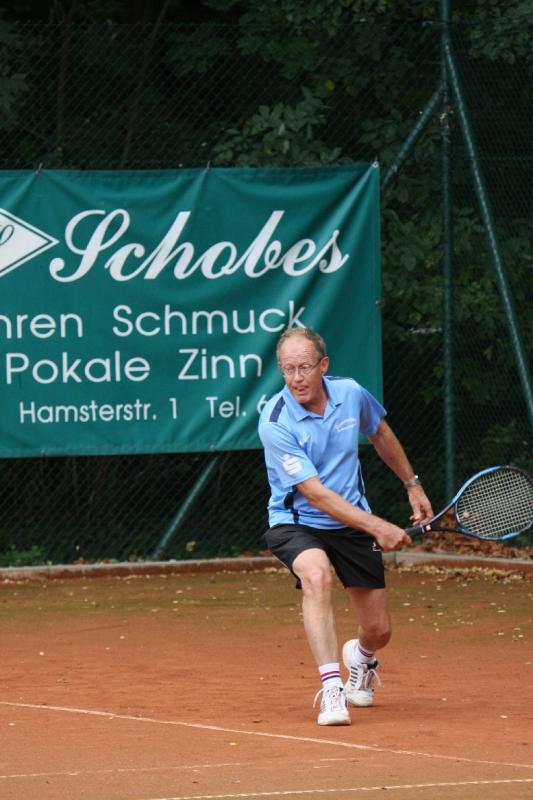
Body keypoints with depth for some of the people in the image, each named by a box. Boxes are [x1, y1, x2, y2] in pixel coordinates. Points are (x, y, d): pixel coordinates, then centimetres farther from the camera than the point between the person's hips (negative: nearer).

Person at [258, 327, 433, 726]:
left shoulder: (351, 393, -10)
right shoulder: (276, 423, -24)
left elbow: (381, 434, 15)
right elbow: (315, 494, -26)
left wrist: (413, 484, 22)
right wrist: (377, 527, -31)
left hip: (354, 523, 4)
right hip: (297, 524, -4)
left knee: (378, 631, 5)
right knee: (315, 574, -38)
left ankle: (360, 656, 44)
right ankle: (332, 688, -37)